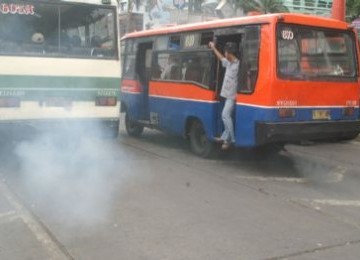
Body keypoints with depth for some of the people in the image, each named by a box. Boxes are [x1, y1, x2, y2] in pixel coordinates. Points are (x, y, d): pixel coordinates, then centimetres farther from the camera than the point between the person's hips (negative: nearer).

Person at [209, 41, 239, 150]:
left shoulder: (238, 64, -15)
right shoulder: (229, 63, 12)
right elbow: (221, 58, 32)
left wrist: (237, 94, -23)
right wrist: (213, 48, 39)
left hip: (232, 96, -9)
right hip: (228, 95, 9)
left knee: (225, 115, -15)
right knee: (227, 115, 12)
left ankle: (231, 140, -11)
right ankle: (225, 137, 20)